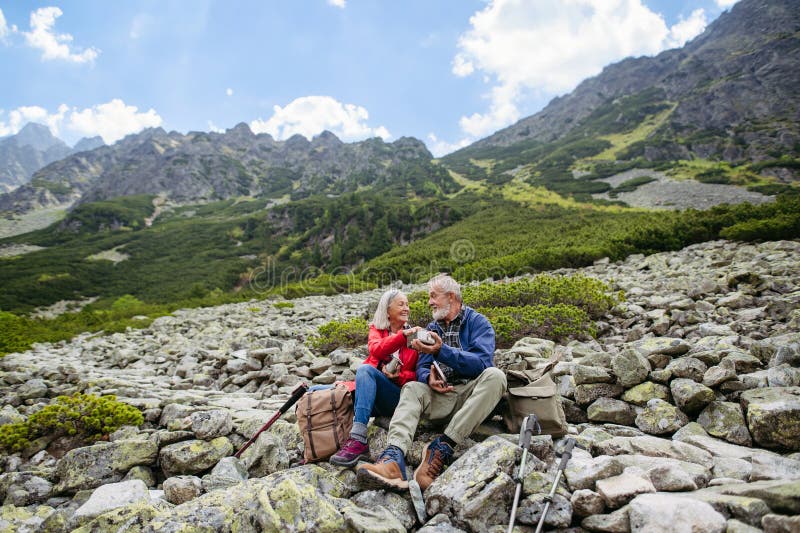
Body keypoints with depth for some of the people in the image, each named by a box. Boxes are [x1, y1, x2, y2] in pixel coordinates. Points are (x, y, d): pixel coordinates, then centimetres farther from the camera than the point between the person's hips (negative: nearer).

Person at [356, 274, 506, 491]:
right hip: (441, 394, 4)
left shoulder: (477, 322, -1)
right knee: (412, 388, -21)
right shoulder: (432, 328, 16)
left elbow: (482, 362, -17)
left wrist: (441, 351, -28)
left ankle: (443, 446, -38)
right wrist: (429, 377, -15)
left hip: (474, 393, -4)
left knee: (495, 375, -31)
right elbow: (421, 368, 10)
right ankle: (394, 457, -46)